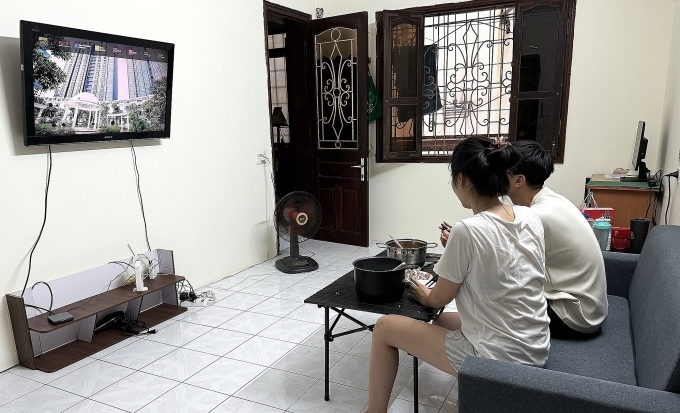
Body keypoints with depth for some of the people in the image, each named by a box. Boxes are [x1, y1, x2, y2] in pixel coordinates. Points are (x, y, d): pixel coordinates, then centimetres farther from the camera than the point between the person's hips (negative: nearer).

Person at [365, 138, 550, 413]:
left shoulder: (467, 230, -23)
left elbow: (438, 300, -9)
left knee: (385, 327, 5)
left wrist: (424, 296, 12)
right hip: (536, 350, 8)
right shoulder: (530, 218, -3)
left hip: (499, 358, -8)